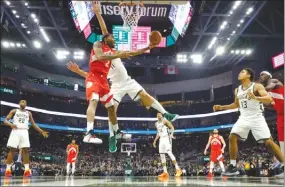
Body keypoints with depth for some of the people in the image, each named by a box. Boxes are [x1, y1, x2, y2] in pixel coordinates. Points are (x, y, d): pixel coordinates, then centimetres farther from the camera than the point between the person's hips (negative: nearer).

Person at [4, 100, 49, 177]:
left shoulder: (28, 113, 19)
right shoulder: (14, 111, 11)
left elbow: (33, 124, 21)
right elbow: (5, 120, 3)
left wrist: (42, 132, 13)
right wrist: (11, 124, -21)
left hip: (24, 132, 2)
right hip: (15, 131, -2)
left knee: (25, 150, -7)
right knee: (12, 150, -6)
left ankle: (27, 170, -9)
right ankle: (8, 170, -2)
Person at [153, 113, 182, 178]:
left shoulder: (165, 121, -3)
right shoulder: (156, 124, 17)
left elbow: (172, 127, -9)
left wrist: (171, 134, -27)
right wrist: (155, 140, 22)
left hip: (167, 138, -8)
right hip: (161, 139, 8)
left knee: (169, 153, -20)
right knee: (162, 155, 1)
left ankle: (178, 169, -20)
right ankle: (165, 172, 5)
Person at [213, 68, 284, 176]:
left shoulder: (257, 86, -8)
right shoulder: (237, 90, 11)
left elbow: (269, 99, -21)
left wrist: (255, 98, -39)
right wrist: (222, 107, 15)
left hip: (257, 118, -5)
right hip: (244, 118, 5)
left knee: (268, 142, -11)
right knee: (232, 137, -9)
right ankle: (233, 166, -3)